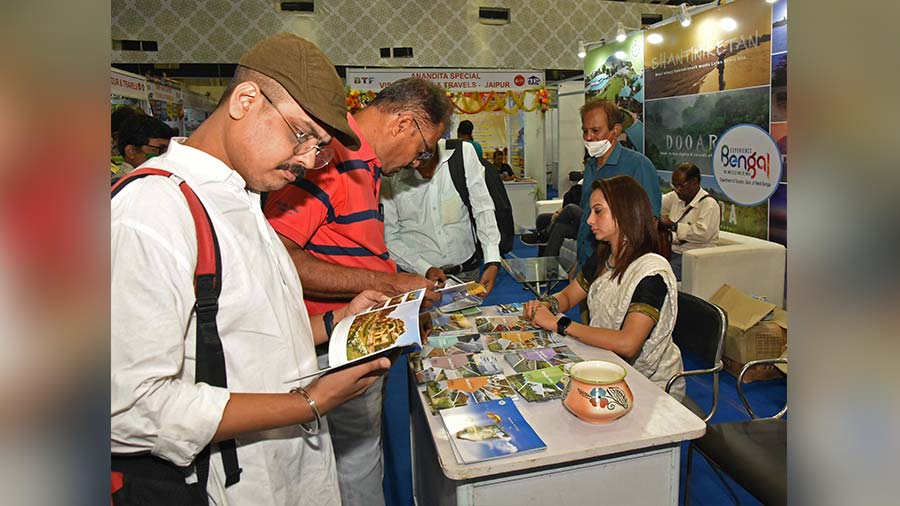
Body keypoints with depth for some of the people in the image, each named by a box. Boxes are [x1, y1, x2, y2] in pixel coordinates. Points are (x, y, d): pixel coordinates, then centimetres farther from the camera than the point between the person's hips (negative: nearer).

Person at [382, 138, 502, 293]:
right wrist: (425, 269, -17)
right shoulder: (390, 177, -12)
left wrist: (492, 262, -15)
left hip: (467, 270, 1)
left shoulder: (463, 153, -11)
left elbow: (483, 208, -8)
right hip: (418, 276, -1)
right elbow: (388, 237, -7)